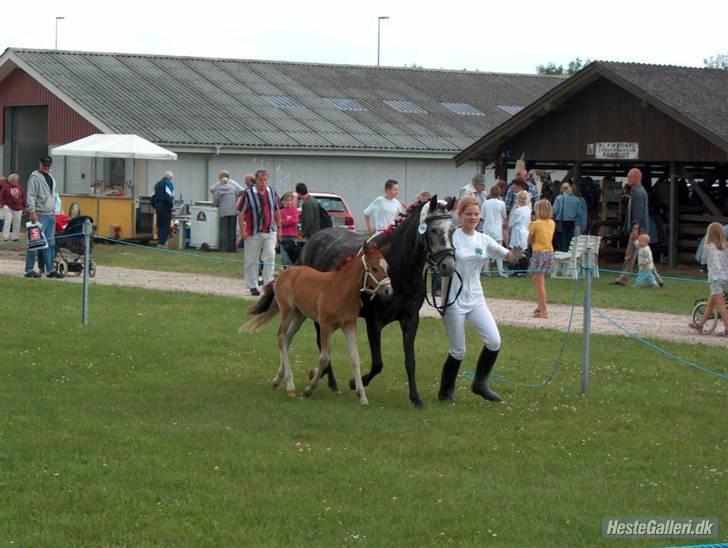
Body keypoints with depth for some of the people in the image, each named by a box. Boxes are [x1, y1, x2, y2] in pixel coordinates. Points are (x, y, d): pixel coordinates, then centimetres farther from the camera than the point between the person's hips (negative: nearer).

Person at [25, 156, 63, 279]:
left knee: (50, 243, 8)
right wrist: (32, 212, -21)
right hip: (40, 215, -8)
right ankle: (29, 270, -4)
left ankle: (50, 269, 11)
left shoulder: (51, 178, 19)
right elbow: (30, 196, -14)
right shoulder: (35, 178, -8)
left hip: (50, 215, 8)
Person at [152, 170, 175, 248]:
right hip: (165, 206, -8)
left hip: (157, 206, 8)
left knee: (160, 225, 12)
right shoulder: (169, 183, -6)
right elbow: (169, 196, -16)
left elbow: (153, 196, 21)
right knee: (165, 225, -7)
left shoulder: (158, 184, 21)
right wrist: (171, 205, -6)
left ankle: (159, 241, 11)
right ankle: (162, 242, -13)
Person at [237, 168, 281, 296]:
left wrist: (279, 228, 14)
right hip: (253, 232, -2)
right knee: (252, 260, 6)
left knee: (270, 257, -8)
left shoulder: (272, 192, 6)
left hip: (270, 232, 2)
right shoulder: (248, 193, -6)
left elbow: (277, 212, 15)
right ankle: (253, 286, 15)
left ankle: (268, 284, -4)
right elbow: (241, 213, -5)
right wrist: (242, 230, -10)